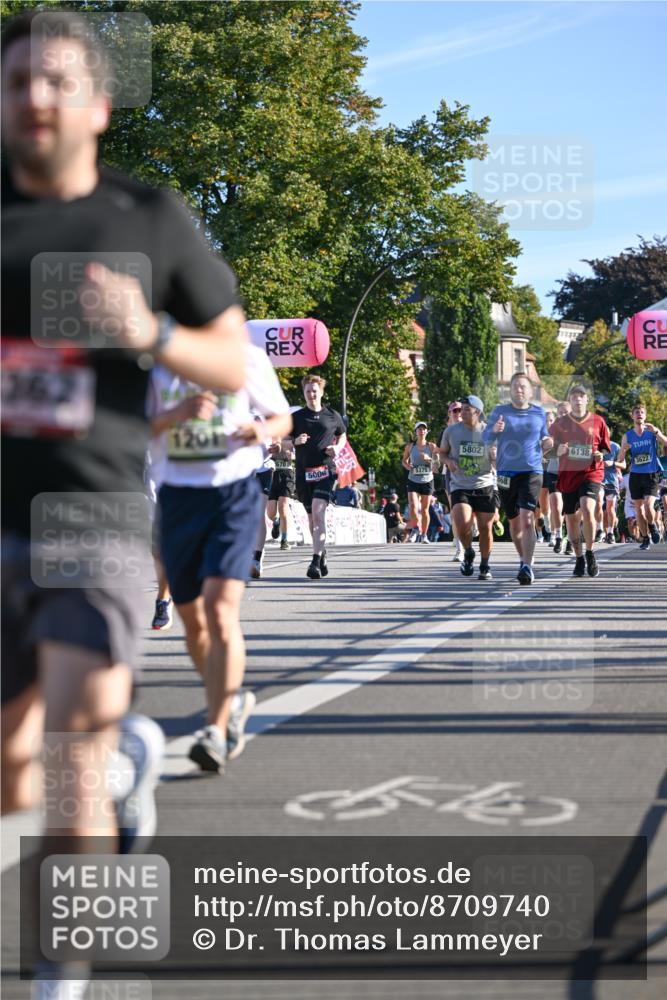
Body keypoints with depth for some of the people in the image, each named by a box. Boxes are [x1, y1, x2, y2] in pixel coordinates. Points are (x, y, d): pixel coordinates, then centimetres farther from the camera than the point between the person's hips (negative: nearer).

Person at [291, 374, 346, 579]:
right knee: (312, 516, 11)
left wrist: (337, 448, 0)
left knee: (318, 511, -19)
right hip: (304, 472, 3)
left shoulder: (333, 416, 7)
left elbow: (342, 437, 21)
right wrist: (296, 441, -9)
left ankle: (316, 561, -24)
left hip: (325, 470, -3)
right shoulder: (296, 417, 8)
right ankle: (321, 553, 32)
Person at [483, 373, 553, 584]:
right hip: (506, 474, 2)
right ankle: (523, 558, 33)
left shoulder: (539, 413, 7)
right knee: (514, 522, 12)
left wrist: (547, 444, -7)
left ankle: (527, 567, -21)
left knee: (527, 519, -17)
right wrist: (494, 430, -20)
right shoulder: (500, 411, 5)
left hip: (531, 473, -2)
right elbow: (485, 438, 2)